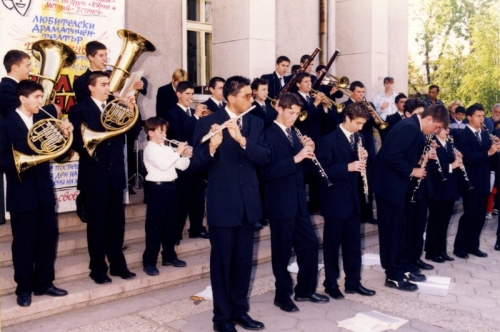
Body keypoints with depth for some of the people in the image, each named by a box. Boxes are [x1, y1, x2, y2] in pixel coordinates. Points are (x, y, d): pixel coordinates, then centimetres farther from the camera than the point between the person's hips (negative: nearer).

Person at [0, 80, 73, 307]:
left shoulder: (45, 119, 7)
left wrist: (64, 134, -12)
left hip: (44, 190, 5)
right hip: (21, 192, -5)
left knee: (48, 238, 10)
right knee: (24, 242, 5)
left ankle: (44, 283, 24)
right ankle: (24, 289, 18)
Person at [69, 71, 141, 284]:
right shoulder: (79, 110, -2)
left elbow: (136, 129, 2)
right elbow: (75, 140, -9)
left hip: (115, 173, 4)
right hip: (94, 175, -4)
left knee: (117, 223, 11)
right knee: (96, 225, 5)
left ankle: (117, 264, 23)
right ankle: (98, 269, 16)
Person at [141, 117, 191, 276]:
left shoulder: (167, 149, 13)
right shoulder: (150, 149, -8)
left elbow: (182, 166, 12)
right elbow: (163, 165, -24)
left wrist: (186, 155, -5)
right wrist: (178, 152, -20)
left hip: (170, 187, 8)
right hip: (157, 188, -8)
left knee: (171, 223, 14)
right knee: (155, 225, -4)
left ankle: (169, 255, 28)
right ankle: (149, 262, 1)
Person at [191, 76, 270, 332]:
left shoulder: (255, 123, 6)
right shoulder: (208, 123, -8)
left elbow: (265, 157, -6)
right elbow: (196, 165, -12)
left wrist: (242, 140, -23)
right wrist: (212, 146, -31)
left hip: (248, 202, 5)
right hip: (222, 203, -4)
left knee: (244, 261, 14)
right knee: (222, 262, 6)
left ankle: (240, 310, 30)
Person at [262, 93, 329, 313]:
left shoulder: (294, 134, 12)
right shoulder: (269, 135, -13)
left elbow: (300, 167, 14)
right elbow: (268, 172, -23)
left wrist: (308, 152, -5)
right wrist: (296, 158, -28)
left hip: (298, 201, 8)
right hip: (280, 203, -8)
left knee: (311, 244, 13)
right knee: (282, 251, 4)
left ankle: (305, 290, 28)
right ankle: (283, 296, 20)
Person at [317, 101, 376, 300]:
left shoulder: (359, 138, 9)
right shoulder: (329, 140, -12)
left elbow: (359, 164, 15)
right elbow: (323, 169, -18)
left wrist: (363, 159, -6)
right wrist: (347, 167, -25)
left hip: (353, 199, 7)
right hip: (335, 200, -7)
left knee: (353, 243, 13)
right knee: (332, 244, 5)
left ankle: (353, 282, 24)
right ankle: (331, 284, 17)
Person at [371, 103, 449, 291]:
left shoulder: (413, 127, 11)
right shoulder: (409, 127, -19)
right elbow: (392, 156, -27)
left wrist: (423, 157, 4)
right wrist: (411, 171, -17)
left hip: (395, 183, 10)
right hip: (388, 183, -10)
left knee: (398, 228, 15)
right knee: (391, 229, -2)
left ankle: (402, 268, 24)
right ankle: (393, 276, 6)